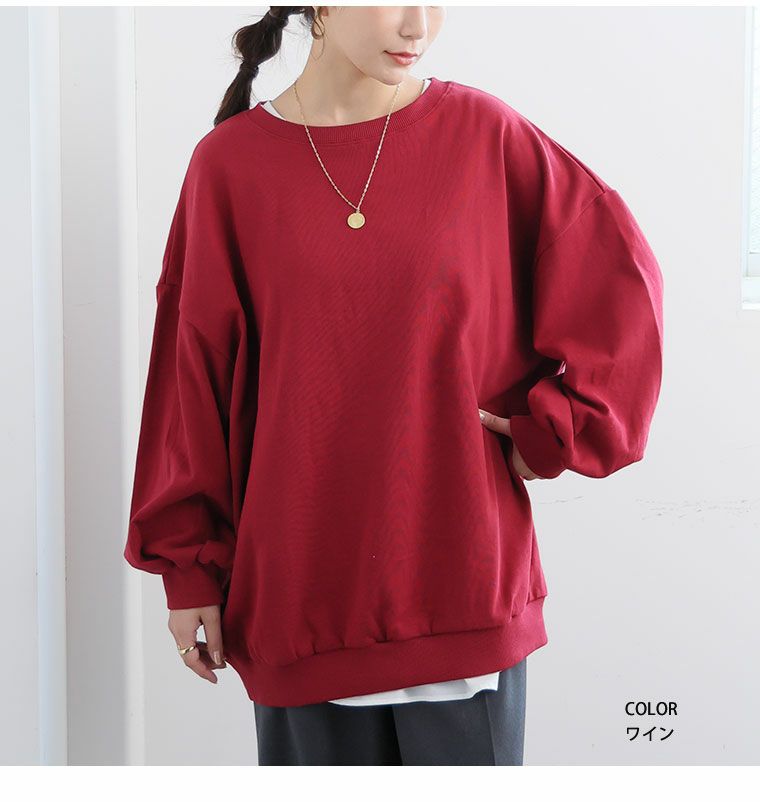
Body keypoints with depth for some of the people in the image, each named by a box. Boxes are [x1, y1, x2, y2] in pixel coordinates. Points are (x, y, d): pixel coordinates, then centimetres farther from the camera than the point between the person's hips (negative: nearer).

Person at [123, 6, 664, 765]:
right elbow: (193, 373, 3)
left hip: (463, 582, 0)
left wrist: (552, 433, -1)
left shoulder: (484, 133, -1)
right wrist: (189, 566, 4)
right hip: (299, 587, 1)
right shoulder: (229, 165, 0)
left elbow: (618, 276, 4)